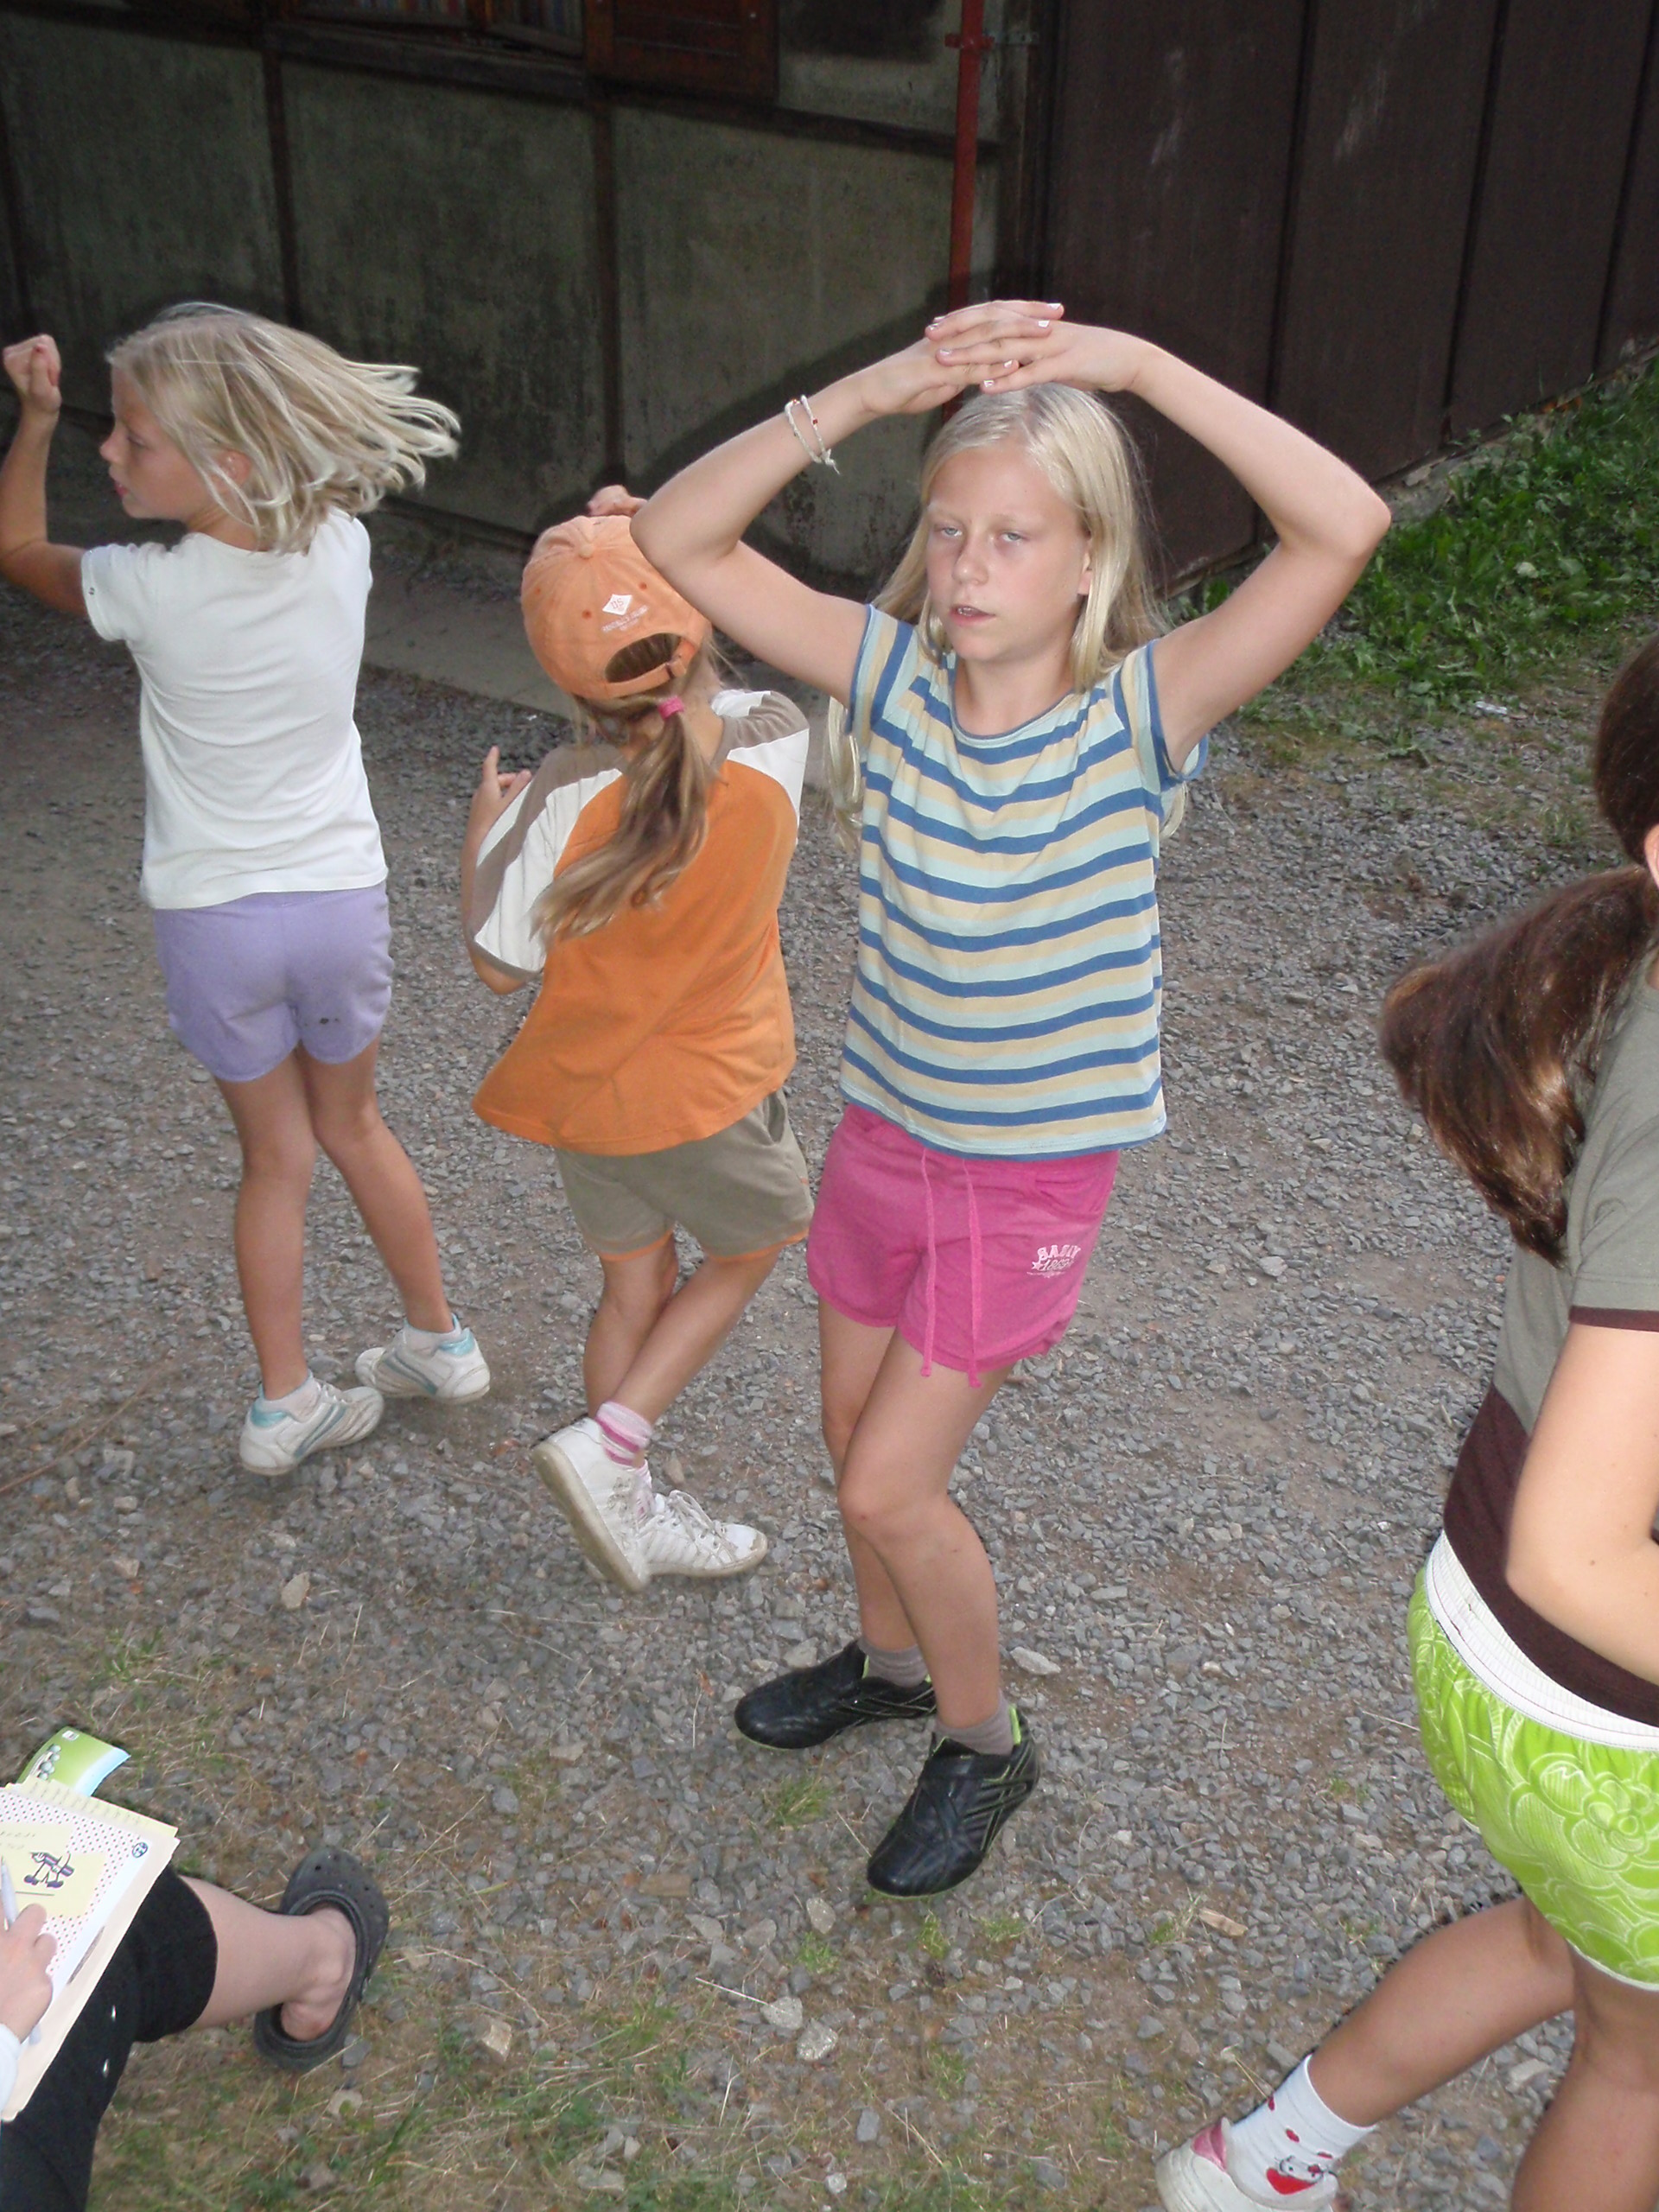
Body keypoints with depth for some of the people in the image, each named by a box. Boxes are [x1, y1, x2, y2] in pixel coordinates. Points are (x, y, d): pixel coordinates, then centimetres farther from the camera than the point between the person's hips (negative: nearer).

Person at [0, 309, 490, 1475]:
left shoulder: (150, 590, -20)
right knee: (353, 1125, 23)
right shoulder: (340, 549, -12)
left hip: (213, 918, -2)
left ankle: (287, 1404, 24)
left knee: (276, 1155, 14)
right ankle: (439, 1341, 35)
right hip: (341, 896, 3)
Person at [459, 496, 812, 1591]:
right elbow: (722, 697, 6)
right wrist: (657, 545, 5)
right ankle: (610, 1447, 14)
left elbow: (502, 964, -12)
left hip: (583, 1087, 1)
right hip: (707, 1094, -1)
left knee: (633, 1285, 20)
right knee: (756, 1246, 25)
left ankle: (632, 1510, 38)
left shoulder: (560, 803, -25)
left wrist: (482, 830, 3)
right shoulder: (776, 744, -20)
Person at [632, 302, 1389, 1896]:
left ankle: (983, 1745, 28)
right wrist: (876, 389, -25)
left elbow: (1343, 528, -34)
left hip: (1030, 1175, -5)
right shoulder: (893, 674, -9)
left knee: (890, 1487, 0)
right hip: (884, 1131, 5)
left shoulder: (1139, 715, -20)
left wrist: (1137, 364, -33)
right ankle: (891, 1661, 51)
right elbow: (677, 538, -15)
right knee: (856, 1435, 21)